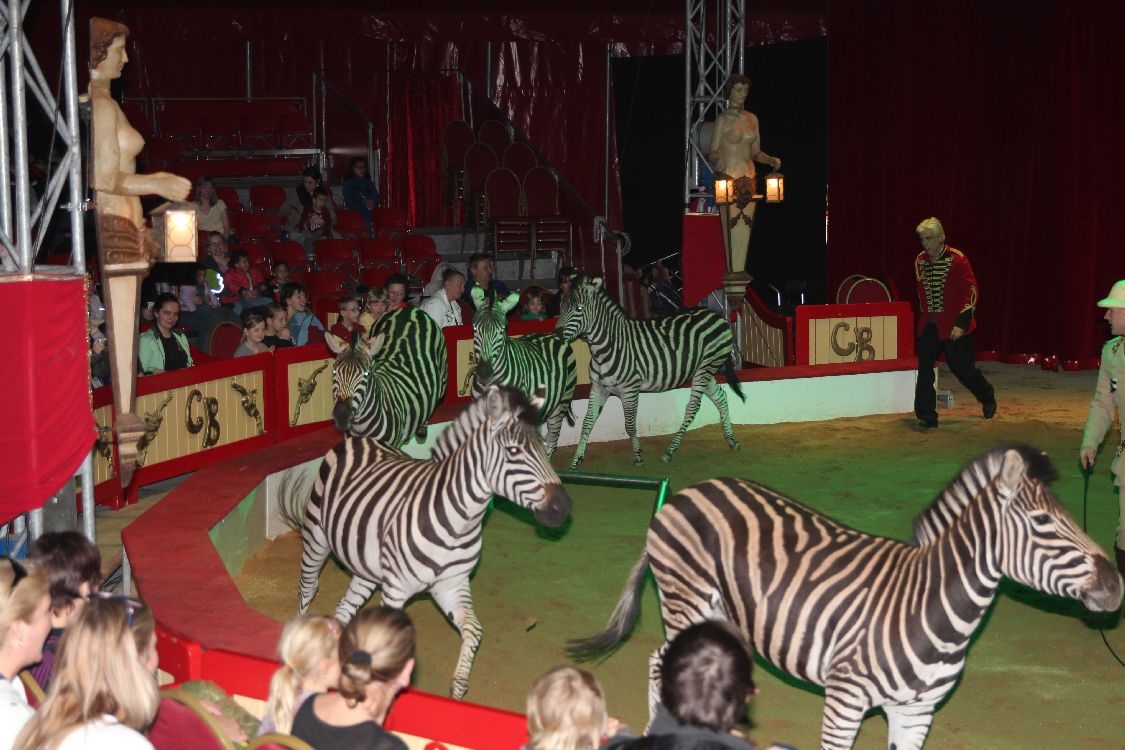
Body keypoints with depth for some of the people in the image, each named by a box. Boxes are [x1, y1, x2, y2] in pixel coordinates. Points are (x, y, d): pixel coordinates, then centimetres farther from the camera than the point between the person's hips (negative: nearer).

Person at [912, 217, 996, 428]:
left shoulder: (957, 259, -13)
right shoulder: (920, 261, 4)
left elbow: (971, 291, -12)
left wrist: (961, 323, -16)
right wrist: (924, 315, 15)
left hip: (954, 326, -5)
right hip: (929, 325, 5)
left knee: (962, 367, 6)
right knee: (924, 369, -6)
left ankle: (987, 397, 35)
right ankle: (926, 416, -2)